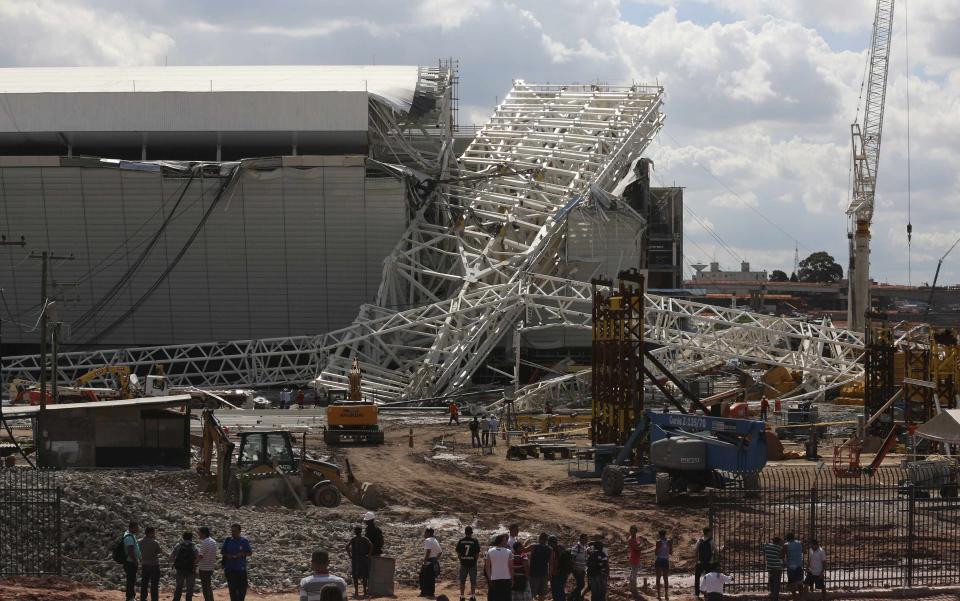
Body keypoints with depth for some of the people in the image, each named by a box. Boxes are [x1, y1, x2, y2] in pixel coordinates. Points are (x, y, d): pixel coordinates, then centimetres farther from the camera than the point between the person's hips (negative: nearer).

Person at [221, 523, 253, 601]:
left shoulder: (244, 541, 1)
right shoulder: (228, 540, 5)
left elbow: (250, 553, 4)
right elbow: (222, 551, 11)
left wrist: (242, 554, -16)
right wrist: (227, 555, -11)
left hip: (241, 568, -1)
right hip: (230, 568, 1)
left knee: (242, 588, 3)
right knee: (232, 588, 1)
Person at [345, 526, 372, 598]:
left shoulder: (353, 539, -1)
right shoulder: (364, 539, 1)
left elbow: (347, 546, -17)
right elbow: (371, 545, -14)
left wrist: (349, 555, -9)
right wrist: (368, 554, -7)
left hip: (355, 559, -1)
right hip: (363, 559, 1)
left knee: (355, 576, 7)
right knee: (364, 575, 9)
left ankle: (356, 592, 4)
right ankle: (365, 591, 8)